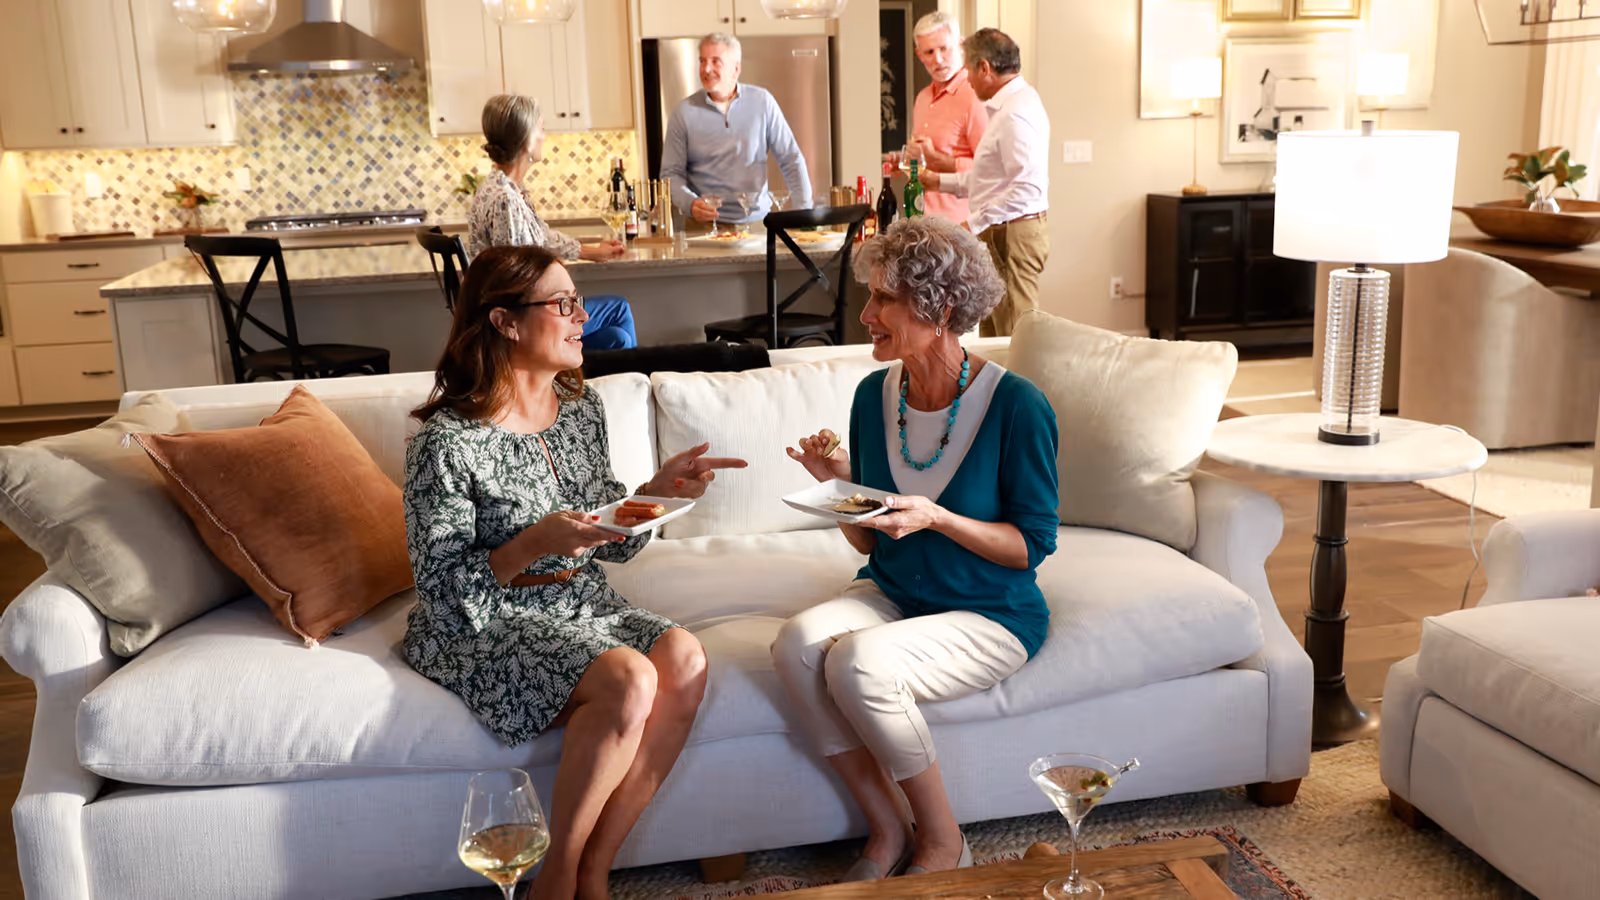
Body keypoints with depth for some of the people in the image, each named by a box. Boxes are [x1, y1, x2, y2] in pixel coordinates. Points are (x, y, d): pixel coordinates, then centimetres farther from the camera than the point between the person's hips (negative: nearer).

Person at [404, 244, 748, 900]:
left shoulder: (581, 406, 5)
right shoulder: (448, 442, -17)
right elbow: (443, 590, -16)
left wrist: (659, 489, -6)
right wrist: (534, 544, -31)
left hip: (579, 603, 7)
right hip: (478, 627, -7)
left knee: (684, 660, -20)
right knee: (629, 679, -29)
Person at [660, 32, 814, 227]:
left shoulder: (762, 102, 5)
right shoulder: (684, 113, 3)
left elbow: (791, 160, 8)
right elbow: (671, 173, 6)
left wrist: (803, 213, -1)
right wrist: (690, 203, -14)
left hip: (757, 221, 1)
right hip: (705, 225, -1)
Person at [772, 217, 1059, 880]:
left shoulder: (1016, 405, -16)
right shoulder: (876, 395, 1)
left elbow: (1032, 545, -11)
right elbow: (867, 542, 8)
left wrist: (936, 518, -25)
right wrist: (839, 485, -13)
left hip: (990, 615, -5)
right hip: (892, 594, 6)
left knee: (860, 664, -31)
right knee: (798, 644, -24)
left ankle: (943, 842, -5)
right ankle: (887, 830, -6)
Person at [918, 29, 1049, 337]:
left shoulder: (1015, 112, -18)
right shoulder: (1010, 104, 15)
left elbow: (1027, 187, -26)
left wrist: (974, 223, -22)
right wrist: (939, 181, 23)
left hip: (1014, 236, -11)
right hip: (1002, 233, 11)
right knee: (994, 336, 16)